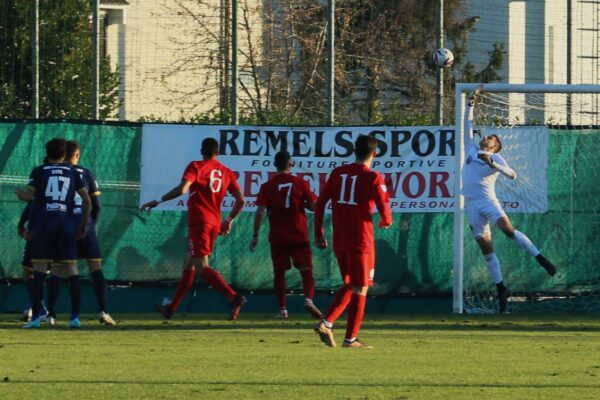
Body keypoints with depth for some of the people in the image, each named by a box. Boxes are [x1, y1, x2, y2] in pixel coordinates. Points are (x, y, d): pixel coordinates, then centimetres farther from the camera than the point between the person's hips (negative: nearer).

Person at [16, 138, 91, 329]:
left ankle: (35, 317, -8)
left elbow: (29, 195, -7)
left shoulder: (39, 171, 5)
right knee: (72, 269, 4)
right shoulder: (72, 173, 11)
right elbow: (87, 200, 6)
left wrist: (20, 194, 16)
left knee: (39, 270, -1)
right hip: (67, 225, 2)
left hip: (43, 226, -2)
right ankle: (75, 317, -1)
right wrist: (84, 225, 16)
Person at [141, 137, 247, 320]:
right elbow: (240, 200, 9)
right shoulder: (227, 172, 13)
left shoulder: (196, 167, -3)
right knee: (188, 265, 17)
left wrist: (157, 201, -10)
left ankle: (234, 297, -31)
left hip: (199, 221, -7)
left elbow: (182, 189, -18)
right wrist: (229, 220, 23)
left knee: (202, 266, -13)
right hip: (215, 223, 7)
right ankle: (171, 308, 24)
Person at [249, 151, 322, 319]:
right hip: (299, 235, -1)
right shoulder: (300, 183, -2)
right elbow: (314, 206, -2)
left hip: (277, 237, 1)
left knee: (279, 272, 10)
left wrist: (255, 236, -4)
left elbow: (260, 212, -8)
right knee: (306, 270, 0)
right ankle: (308, 299, -24)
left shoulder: (267, 186, -2)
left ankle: (282, 309, 5)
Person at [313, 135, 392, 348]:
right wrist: (386, 222, 12)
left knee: (349, 286, 18)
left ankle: (326, 323, 0)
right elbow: (384, 209, -11)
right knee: (360, 289, 4)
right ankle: (351, 338, 4)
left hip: (339, 241, 5)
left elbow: (320, 203, 7)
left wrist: (318, 233, 13)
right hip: (361, 241, -5)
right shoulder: (373, 178, -8)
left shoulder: (338, 173, 7)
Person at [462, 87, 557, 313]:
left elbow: (512, 175, -6)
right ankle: (501, 290, 4)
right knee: (486, 249, 1)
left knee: (508, 229, -27)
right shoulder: (471, 150, 19)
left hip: (487, 200, -4)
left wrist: (492, 163, -17)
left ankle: (540, 259, -21)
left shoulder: (496, 158, 7)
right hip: (471, 205, 4)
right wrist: (471, 102, 18)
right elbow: (468, 123, 23)